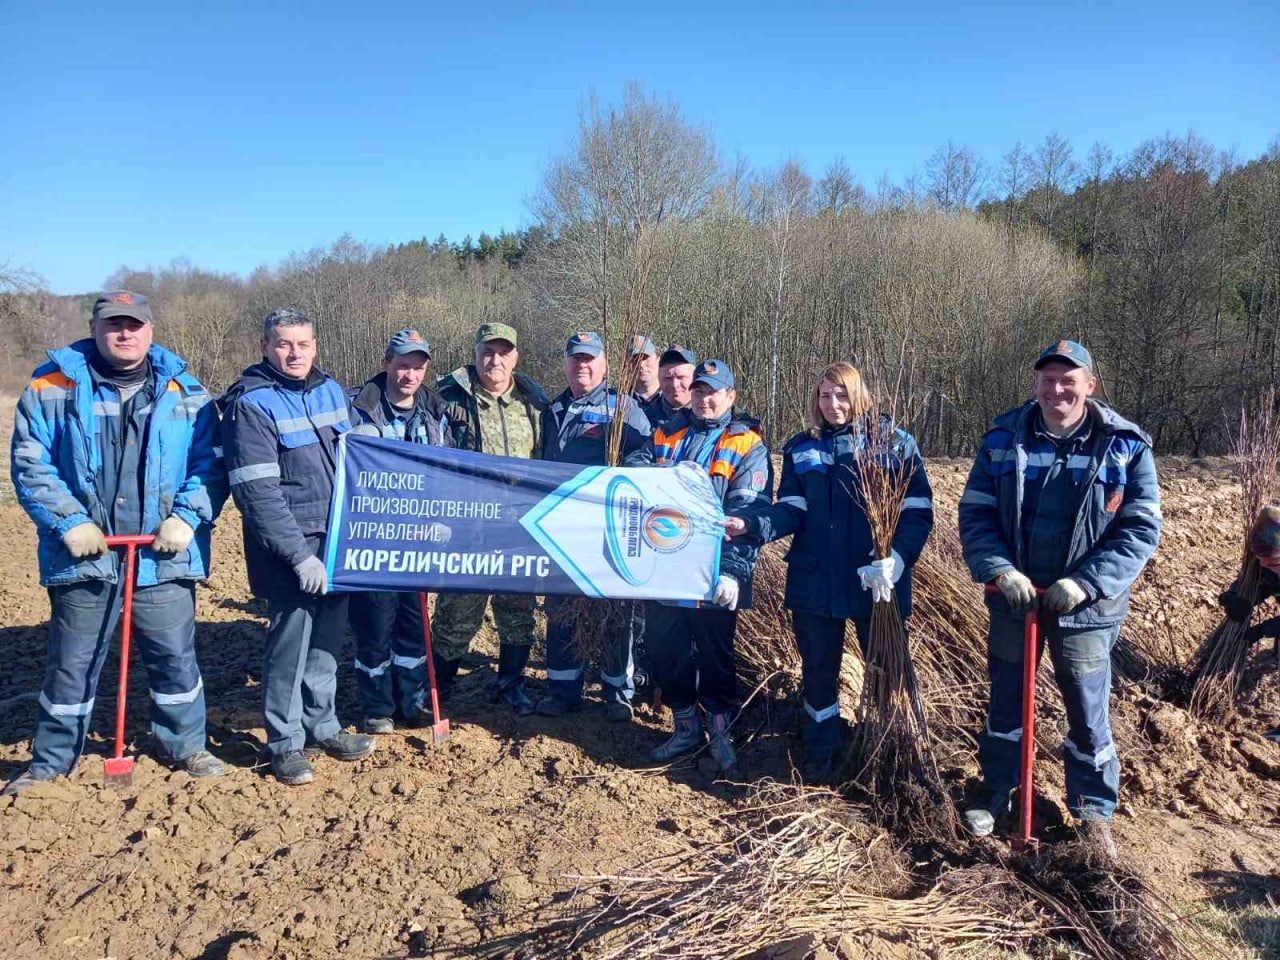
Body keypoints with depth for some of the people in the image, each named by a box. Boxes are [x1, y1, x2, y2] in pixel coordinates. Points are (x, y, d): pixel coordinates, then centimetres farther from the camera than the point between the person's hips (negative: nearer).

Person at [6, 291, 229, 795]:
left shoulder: (186, 393, 4)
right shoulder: (52, 389, 1)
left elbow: (211, 465, 3)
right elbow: (30, 465, -1)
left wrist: (187, 517, -11)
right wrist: (69, 522, -12)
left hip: (165, 558, 1)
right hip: (83, 556, 0)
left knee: (175, 657, 9)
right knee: (71, 663, 11)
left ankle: (184, 744, 29)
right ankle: (52, 759, 29)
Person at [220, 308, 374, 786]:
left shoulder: (331, 390, 8)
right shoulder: (251, 404, -12)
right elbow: (258, 492, -17)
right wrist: (300, 555, -20)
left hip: (336, 540, 6)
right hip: (288, 549, -6)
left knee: (327, 637, 15)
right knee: (290, 642, 1)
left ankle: (322, 727, 30)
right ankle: (286, 743, 17)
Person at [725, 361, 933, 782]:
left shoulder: (895, 443, -4)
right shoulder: (800, 448, 4)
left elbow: (917, 511, -9)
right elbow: (792, 511, -3)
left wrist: (896, 558, -24)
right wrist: (752, 525, -22)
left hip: (877, 582, -2)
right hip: (815, 580, 2)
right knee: (818, 670, 13)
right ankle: (820, 754, 32)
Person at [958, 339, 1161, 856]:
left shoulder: (1127, 446, -9)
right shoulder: (1004, 437, -4)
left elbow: (1141, 529, -10)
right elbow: (975, 512, -4)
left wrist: (1083, 583, -20)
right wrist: (1000, 570, -18)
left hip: (1085, 607, -1)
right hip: (1013, 597, 2)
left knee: (1089, 713, 11)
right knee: (1005, 702, 16)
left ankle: (1094, 811, 32)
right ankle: (995, 792, 35)